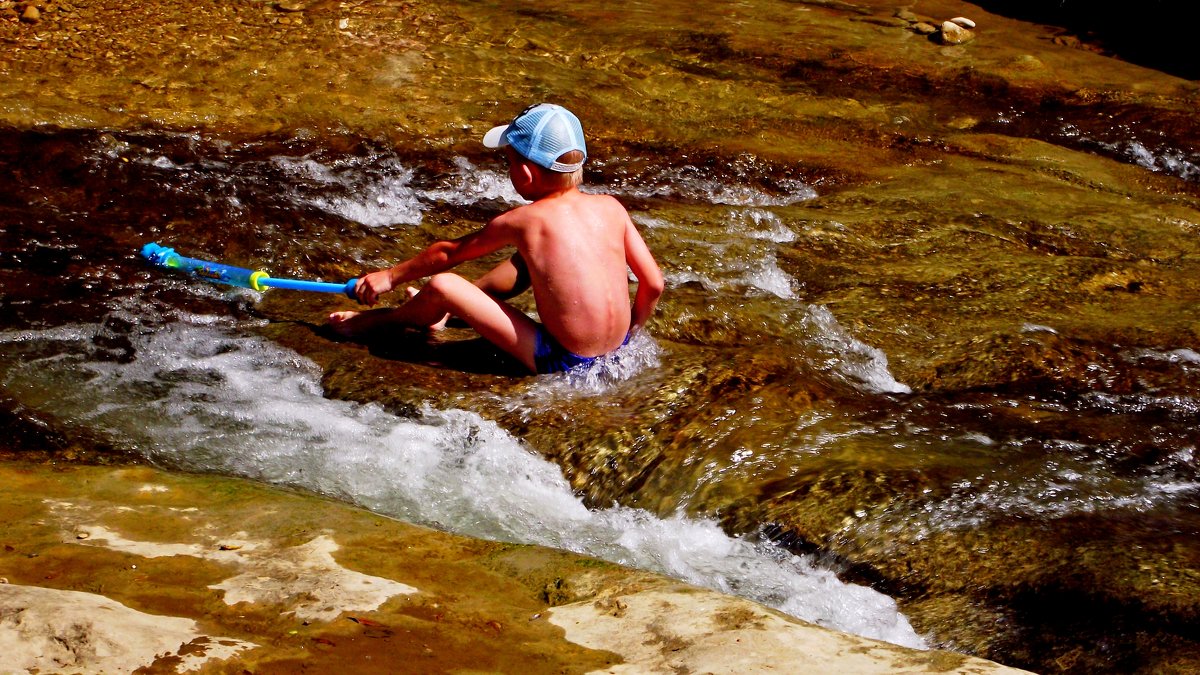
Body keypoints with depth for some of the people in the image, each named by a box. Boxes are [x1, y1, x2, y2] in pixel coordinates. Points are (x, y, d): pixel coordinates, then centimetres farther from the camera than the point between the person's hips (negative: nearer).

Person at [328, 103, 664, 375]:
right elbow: (654, 283, 0)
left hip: (562, 365, -7)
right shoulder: (611, 207, -3)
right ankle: (441, 311, 43)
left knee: (442, 284, -4)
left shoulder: (522, 222, -13)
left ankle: (379, 319, 28)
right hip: (616, 352, 7)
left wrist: (391, 276, 18)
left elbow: (449, 253, 2)